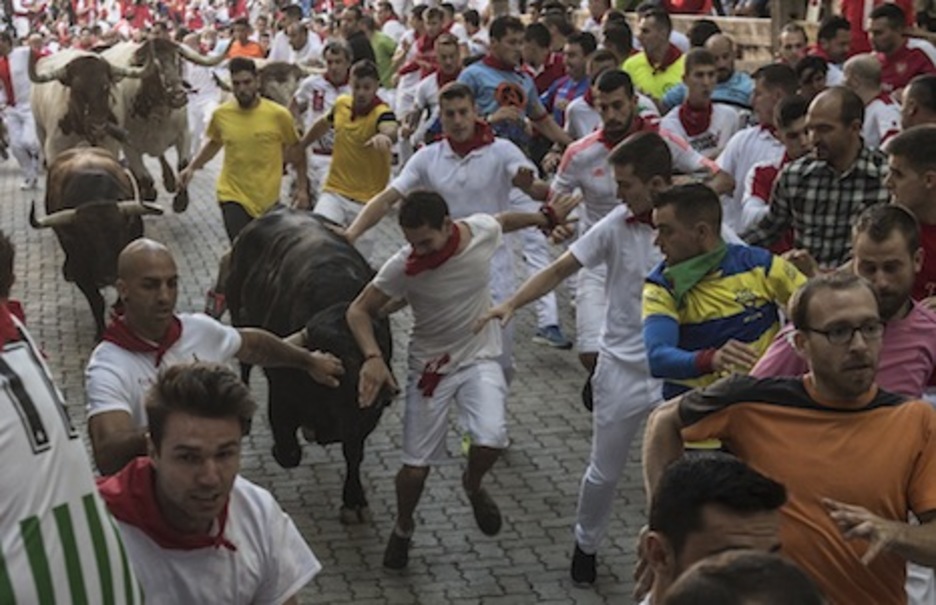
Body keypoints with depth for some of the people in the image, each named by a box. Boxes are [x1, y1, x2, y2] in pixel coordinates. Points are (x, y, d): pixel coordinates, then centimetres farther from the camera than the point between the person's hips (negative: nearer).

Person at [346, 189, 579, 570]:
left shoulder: (484, 230, -16)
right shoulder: (403, 267, -22)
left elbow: (504, 220, 9)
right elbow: (359, 311, -14)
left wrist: (547, 217, 26)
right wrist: (373, 358, -32)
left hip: (480, 359, 1)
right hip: (430, 366, -1)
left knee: (490, 441, -23)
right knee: (416, 467, -1)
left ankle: (473, 485, 15)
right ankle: (403, 529, 32)